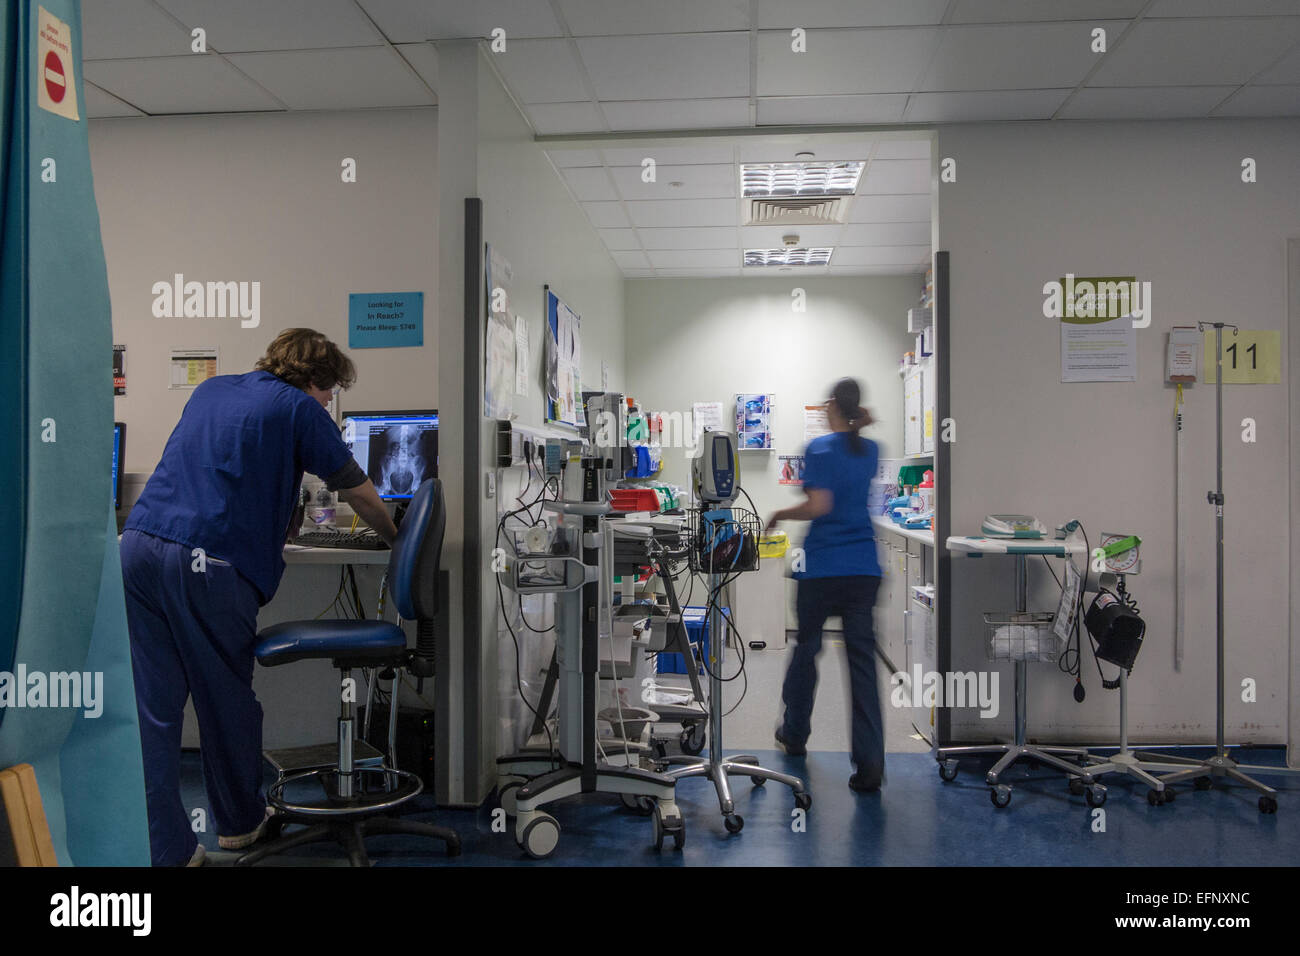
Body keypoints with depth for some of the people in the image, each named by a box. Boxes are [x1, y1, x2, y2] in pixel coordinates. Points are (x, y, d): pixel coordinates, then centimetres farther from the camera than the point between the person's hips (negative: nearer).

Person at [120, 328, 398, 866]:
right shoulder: (298, 408, 5)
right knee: (226, 700, 12)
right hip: (209, 562, -6)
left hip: (138, 544, 6)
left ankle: (165, 849, 9)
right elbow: (358, 493, 12)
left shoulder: (211, 390, 24)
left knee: (152, 706, 5)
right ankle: (239, 823, 30)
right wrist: (393, 538, 29)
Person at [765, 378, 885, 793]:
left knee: (806, 648, 15)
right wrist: (859, 425, 19)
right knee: (862, 658, 0)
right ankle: (869, 764, -6)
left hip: (822, 568, -3)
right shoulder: (871, 450, 9)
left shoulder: (819, 448, -7)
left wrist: (780, 514, -1)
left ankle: (794, 734, 33)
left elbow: (818, 505, -17)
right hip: (864, 568, 4)